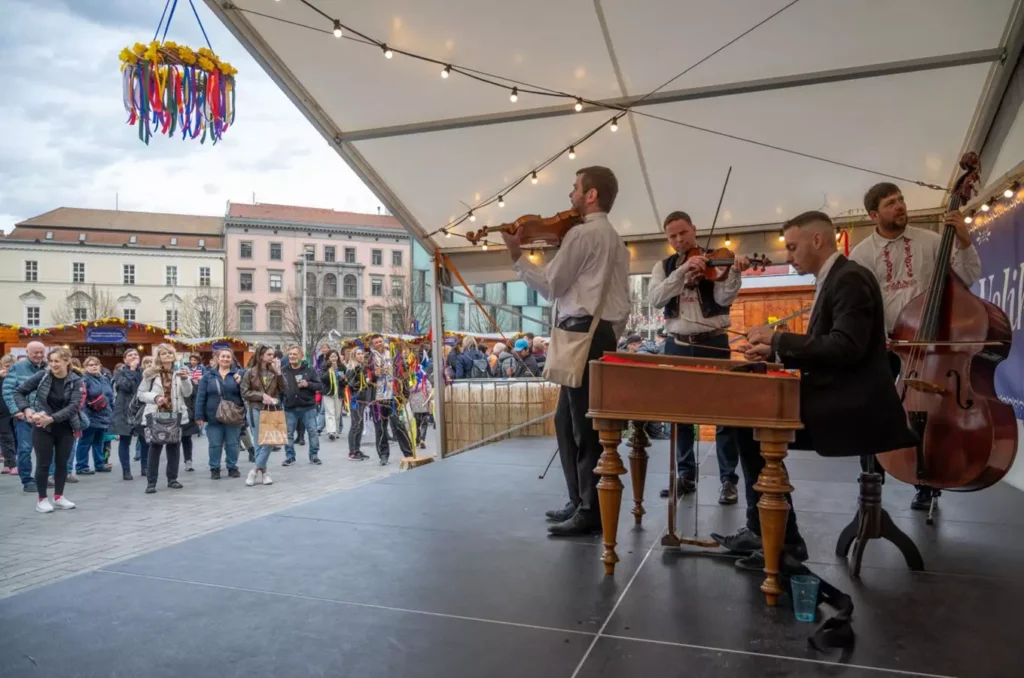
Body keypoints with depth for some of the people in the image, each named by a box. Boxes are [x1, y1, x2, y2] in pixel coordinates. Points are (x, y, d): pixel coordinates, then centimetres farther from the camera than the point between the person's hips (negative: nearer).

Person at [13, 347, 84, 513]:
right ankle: (42, 499, 13)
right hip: (42, 427, -1)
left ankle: (59, 497, 22)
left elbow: (73, 406, -17)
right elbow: (19, 391, -2)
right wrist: (26, 409, -18)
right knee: (43, 463, 2)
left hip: (65, 428, 1)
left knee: (62, 462, 10)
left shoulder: (76, 381, -9)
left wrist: (52, 418, -27)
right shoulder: (41, 376, -9)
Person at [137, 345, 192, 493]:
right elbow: (141, 394, 1)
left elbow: (187, 393, -2)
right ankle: (151, 482, 2)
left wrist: (185, 379, -18)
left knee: (174, 446, 8)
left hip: (176, 414, 2)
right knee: (155, 447, -3)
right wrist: (155, 397, -16)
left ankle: (172, 479, 18)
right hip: (156, 414, -2)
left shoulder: (180, 372, 5)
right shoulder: (150, 373, -1)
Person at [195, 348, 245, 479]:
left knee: (232, 444, 9)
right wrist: (200, 416, -4)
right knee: (215, 445, 7)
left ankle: (232, 467, 21)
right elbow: (201, 397, 1)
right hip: (214, 417, 0)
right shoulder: (208, 376, 3)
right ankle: (214, 468, 19)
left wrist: (240, 384, -17)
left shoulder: (238, 375, 3)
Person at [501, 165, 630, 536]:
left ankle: (591, 512, 2)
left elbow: (550, 286, -7)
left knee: (585, 426, -5)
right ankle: (580, 501, 23)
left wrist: (516, 255, 2)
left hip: (583, 335, -10)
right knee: (567, 420, 16)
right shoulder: (615, 239, 22)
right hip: (602, 334, 10)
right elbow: (620, 301, 20)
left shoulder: (582, 233, -8)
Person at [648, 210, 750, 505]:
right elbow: (656, 299, -10)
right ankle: (685, 474, 22)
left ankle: (728, 480, 7)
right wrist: (683, 270, -18)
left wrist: (735, 273, -29)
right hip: (677, 345, 3)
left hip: (712, 343, -3)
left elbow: (723, 299, -12)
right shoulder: (664, 266, 9)